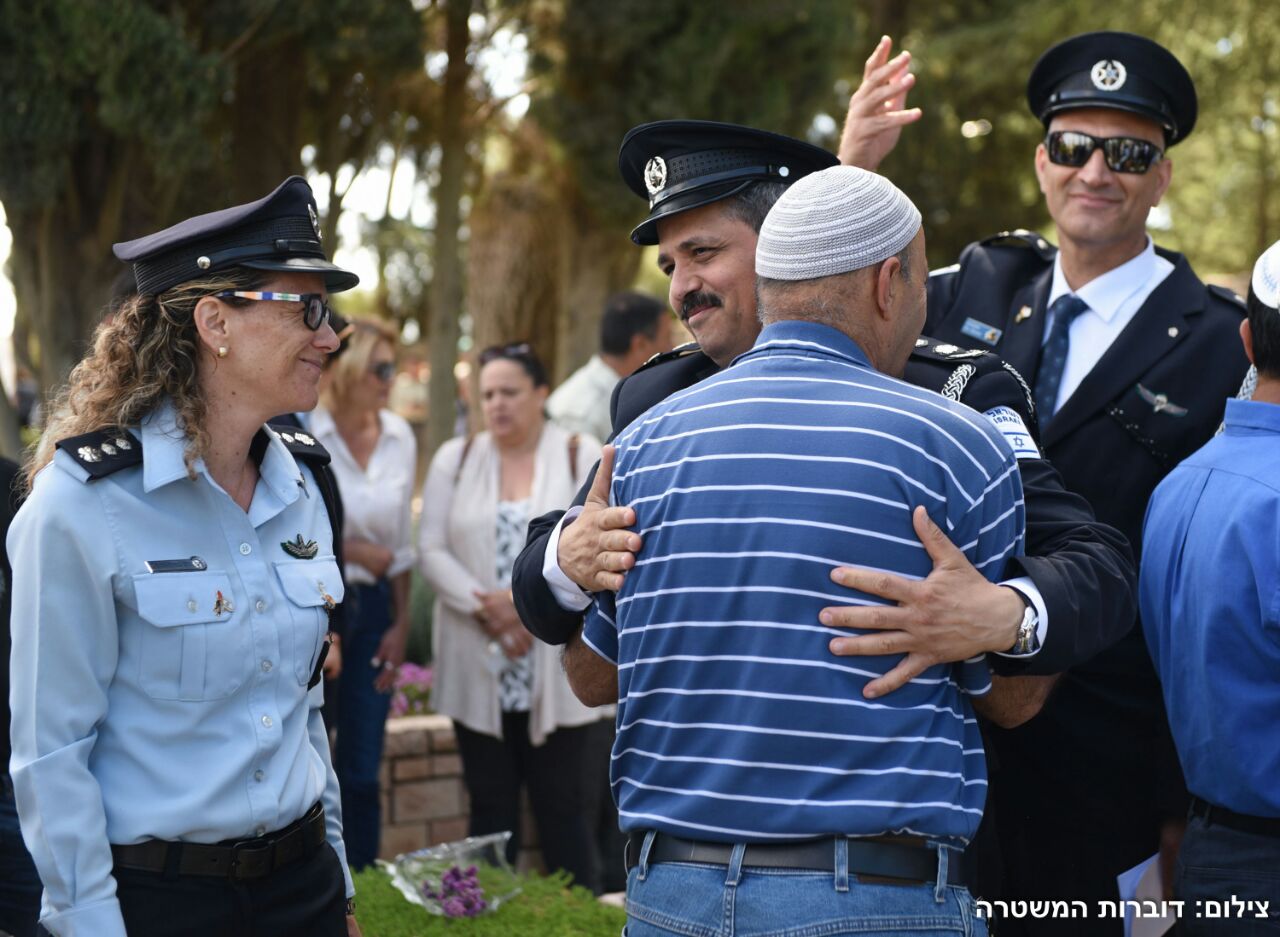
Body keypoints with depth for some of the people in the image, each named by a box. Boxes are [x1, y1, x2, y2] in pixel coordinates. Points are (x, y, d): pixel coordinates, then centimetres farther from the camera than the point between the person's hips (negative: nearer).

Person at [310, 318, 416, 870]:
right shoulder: (303, 435, -12)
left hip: (371, 608, 4)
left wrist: (401, 622, 9)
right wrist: (352, 550, -11)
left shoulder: (399, 438, 5)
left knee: (361, 770, 7)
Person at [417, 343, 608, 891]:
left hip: (557, 667, -2)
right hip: (477, 667, 2)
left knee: (562, 802, 2)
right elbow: (432, 549, 1)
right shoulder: (454, 459, 9)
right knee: (490, 804, 8)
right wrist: (484, 608, -13)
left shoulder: (583, 458, 2)